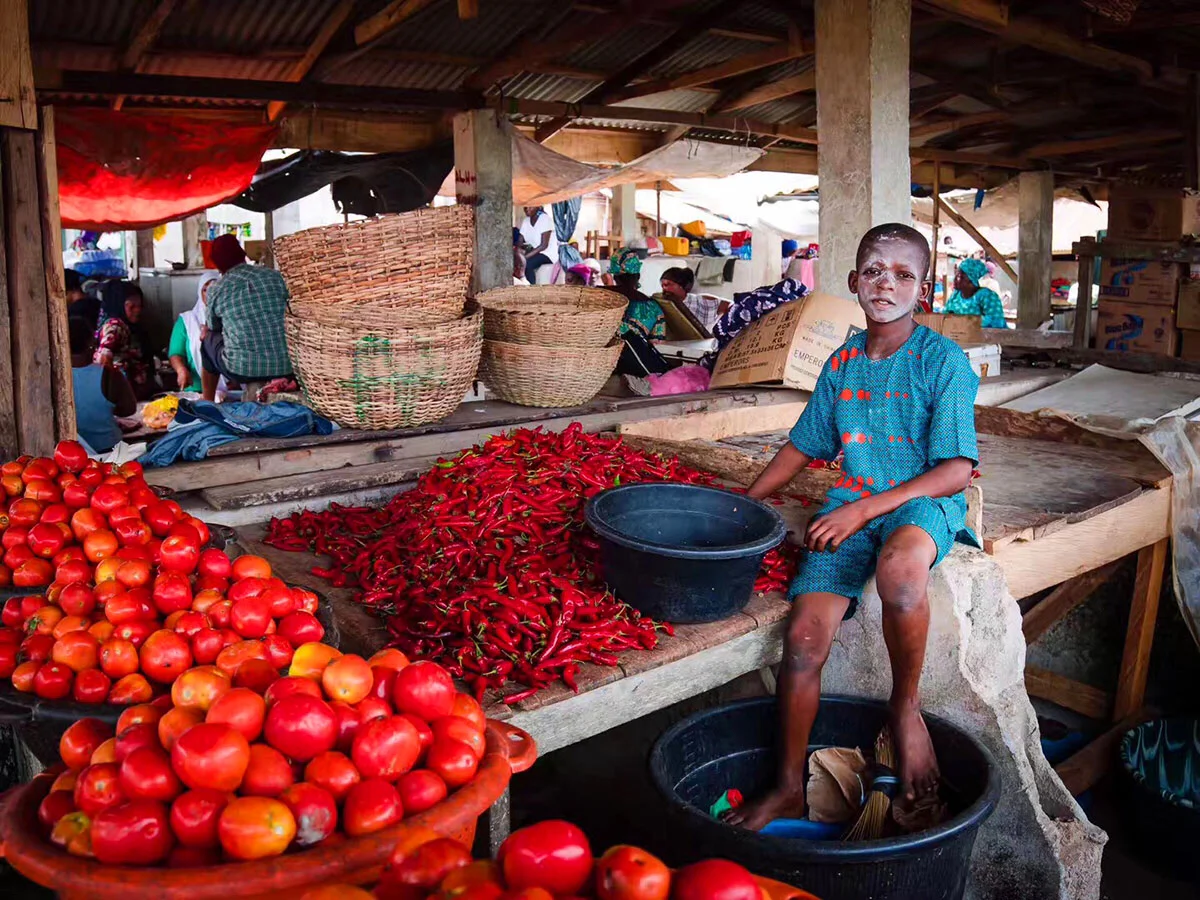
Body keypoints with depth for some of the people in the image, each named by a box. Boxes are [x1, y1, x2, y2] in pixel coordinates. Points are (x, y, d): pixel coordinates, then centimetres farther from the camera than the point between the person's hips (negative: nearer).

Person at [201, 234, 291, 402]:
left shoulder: (216, 290, -1)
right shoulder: (274, 275, 3)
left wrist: (205, 333, 41)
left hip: (242, 370, -2)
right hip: (284, 366, 2)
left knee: (208, 340, 29)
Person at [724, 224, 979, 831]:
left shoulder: (944, 361, -5)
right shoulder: (842, 364, 10)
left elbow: (956, 471, -11)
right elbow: (803, 445, 20)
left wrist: (865, 509, -19)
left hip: (923, 502, -4)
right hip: (849, 507, 4)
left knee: (899, 564, -41)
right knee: (805, 632, -16)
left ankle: (905, 707, -12)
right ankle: (788, 788, 3)